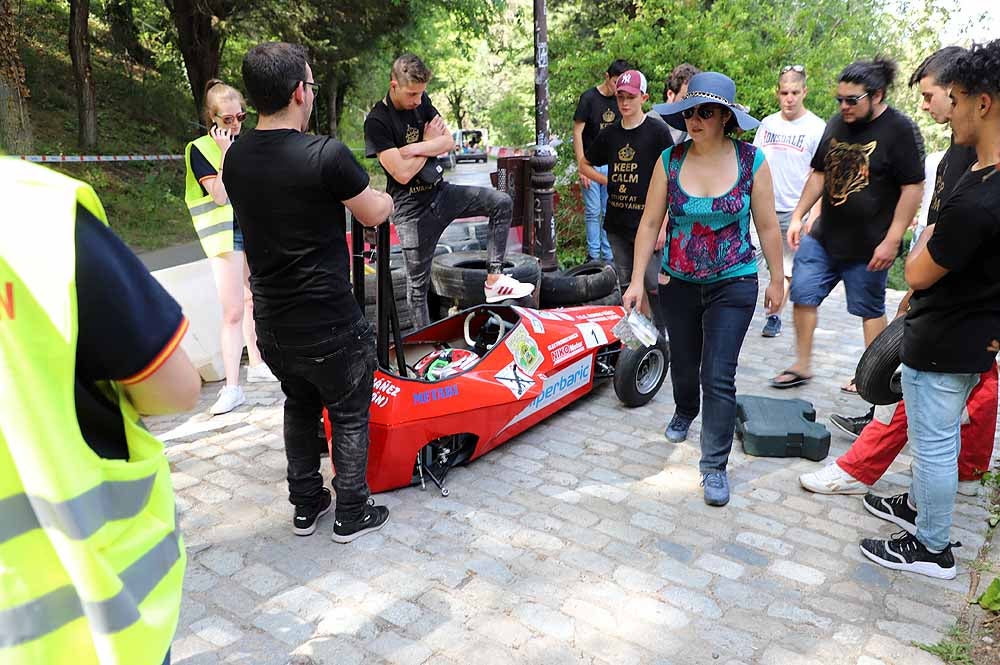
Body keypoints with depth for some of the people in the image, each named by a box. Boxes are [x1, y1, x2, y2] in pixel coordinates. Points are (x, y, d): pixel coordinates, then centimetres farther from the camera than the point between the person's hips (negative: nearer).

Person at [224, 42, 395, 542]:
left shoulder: (236, 158, 0)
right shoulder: (326, 154, -20)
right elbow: (374, 214, -5)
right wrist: (384, 196, 18)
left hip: (271, 323, 6)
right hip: (329, 326, -6)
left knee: (299, 407, 25)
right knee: (349, 416, 14)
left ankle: (305, 506, 36)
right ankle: (351, 516, 26)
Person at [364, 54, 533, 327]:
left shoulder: (421, 101, 5)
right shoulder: (377, 122, -16)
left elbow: (449, 142, -2)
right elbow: (402, 173, -22)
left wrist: (415, 148, -17)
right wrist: (430, 142, -7)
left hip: (440, 191, 6)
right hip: (412, 207, -6)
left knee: (501, 202, -6)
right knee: (418, 282, 2)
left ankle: (494, 279, -5)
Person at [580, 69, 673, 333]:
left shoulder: (658, 131, -5)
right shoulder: (609, 134, 9)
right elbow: (585, 165, 24)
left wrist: (663, 225, -13)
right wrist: (609, 181, 7)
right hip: (617, 223, 5)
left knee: (653, 285, -6)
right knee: (627, 283, 11)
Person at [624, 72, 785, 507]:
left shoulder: (752, 161, -10)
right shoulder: (670, 160, -7)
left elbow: (767, 226, -3)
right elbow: (650, 223, -4)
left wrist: (776, 280, 2)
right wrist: (638, 279, -7)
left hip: (733, 284, -2)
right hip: (678, 282, 2)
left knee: (719, 377, -5)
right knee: (683, 363, 20)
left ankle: (714, 466, 9)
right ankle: (684, 413, 52)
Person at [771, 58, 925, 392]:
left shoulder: (900, 130, -12)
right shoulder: (836, 123, 7)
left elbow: (913, 187, -13)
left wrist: (892, 241, -16)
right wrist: (798, 216, 9)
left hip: (868, 246, -6)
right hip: (822, 237, 6)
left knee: (871, 309, 7)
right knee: (802, 295, 5)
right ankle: (802, 365, 19)